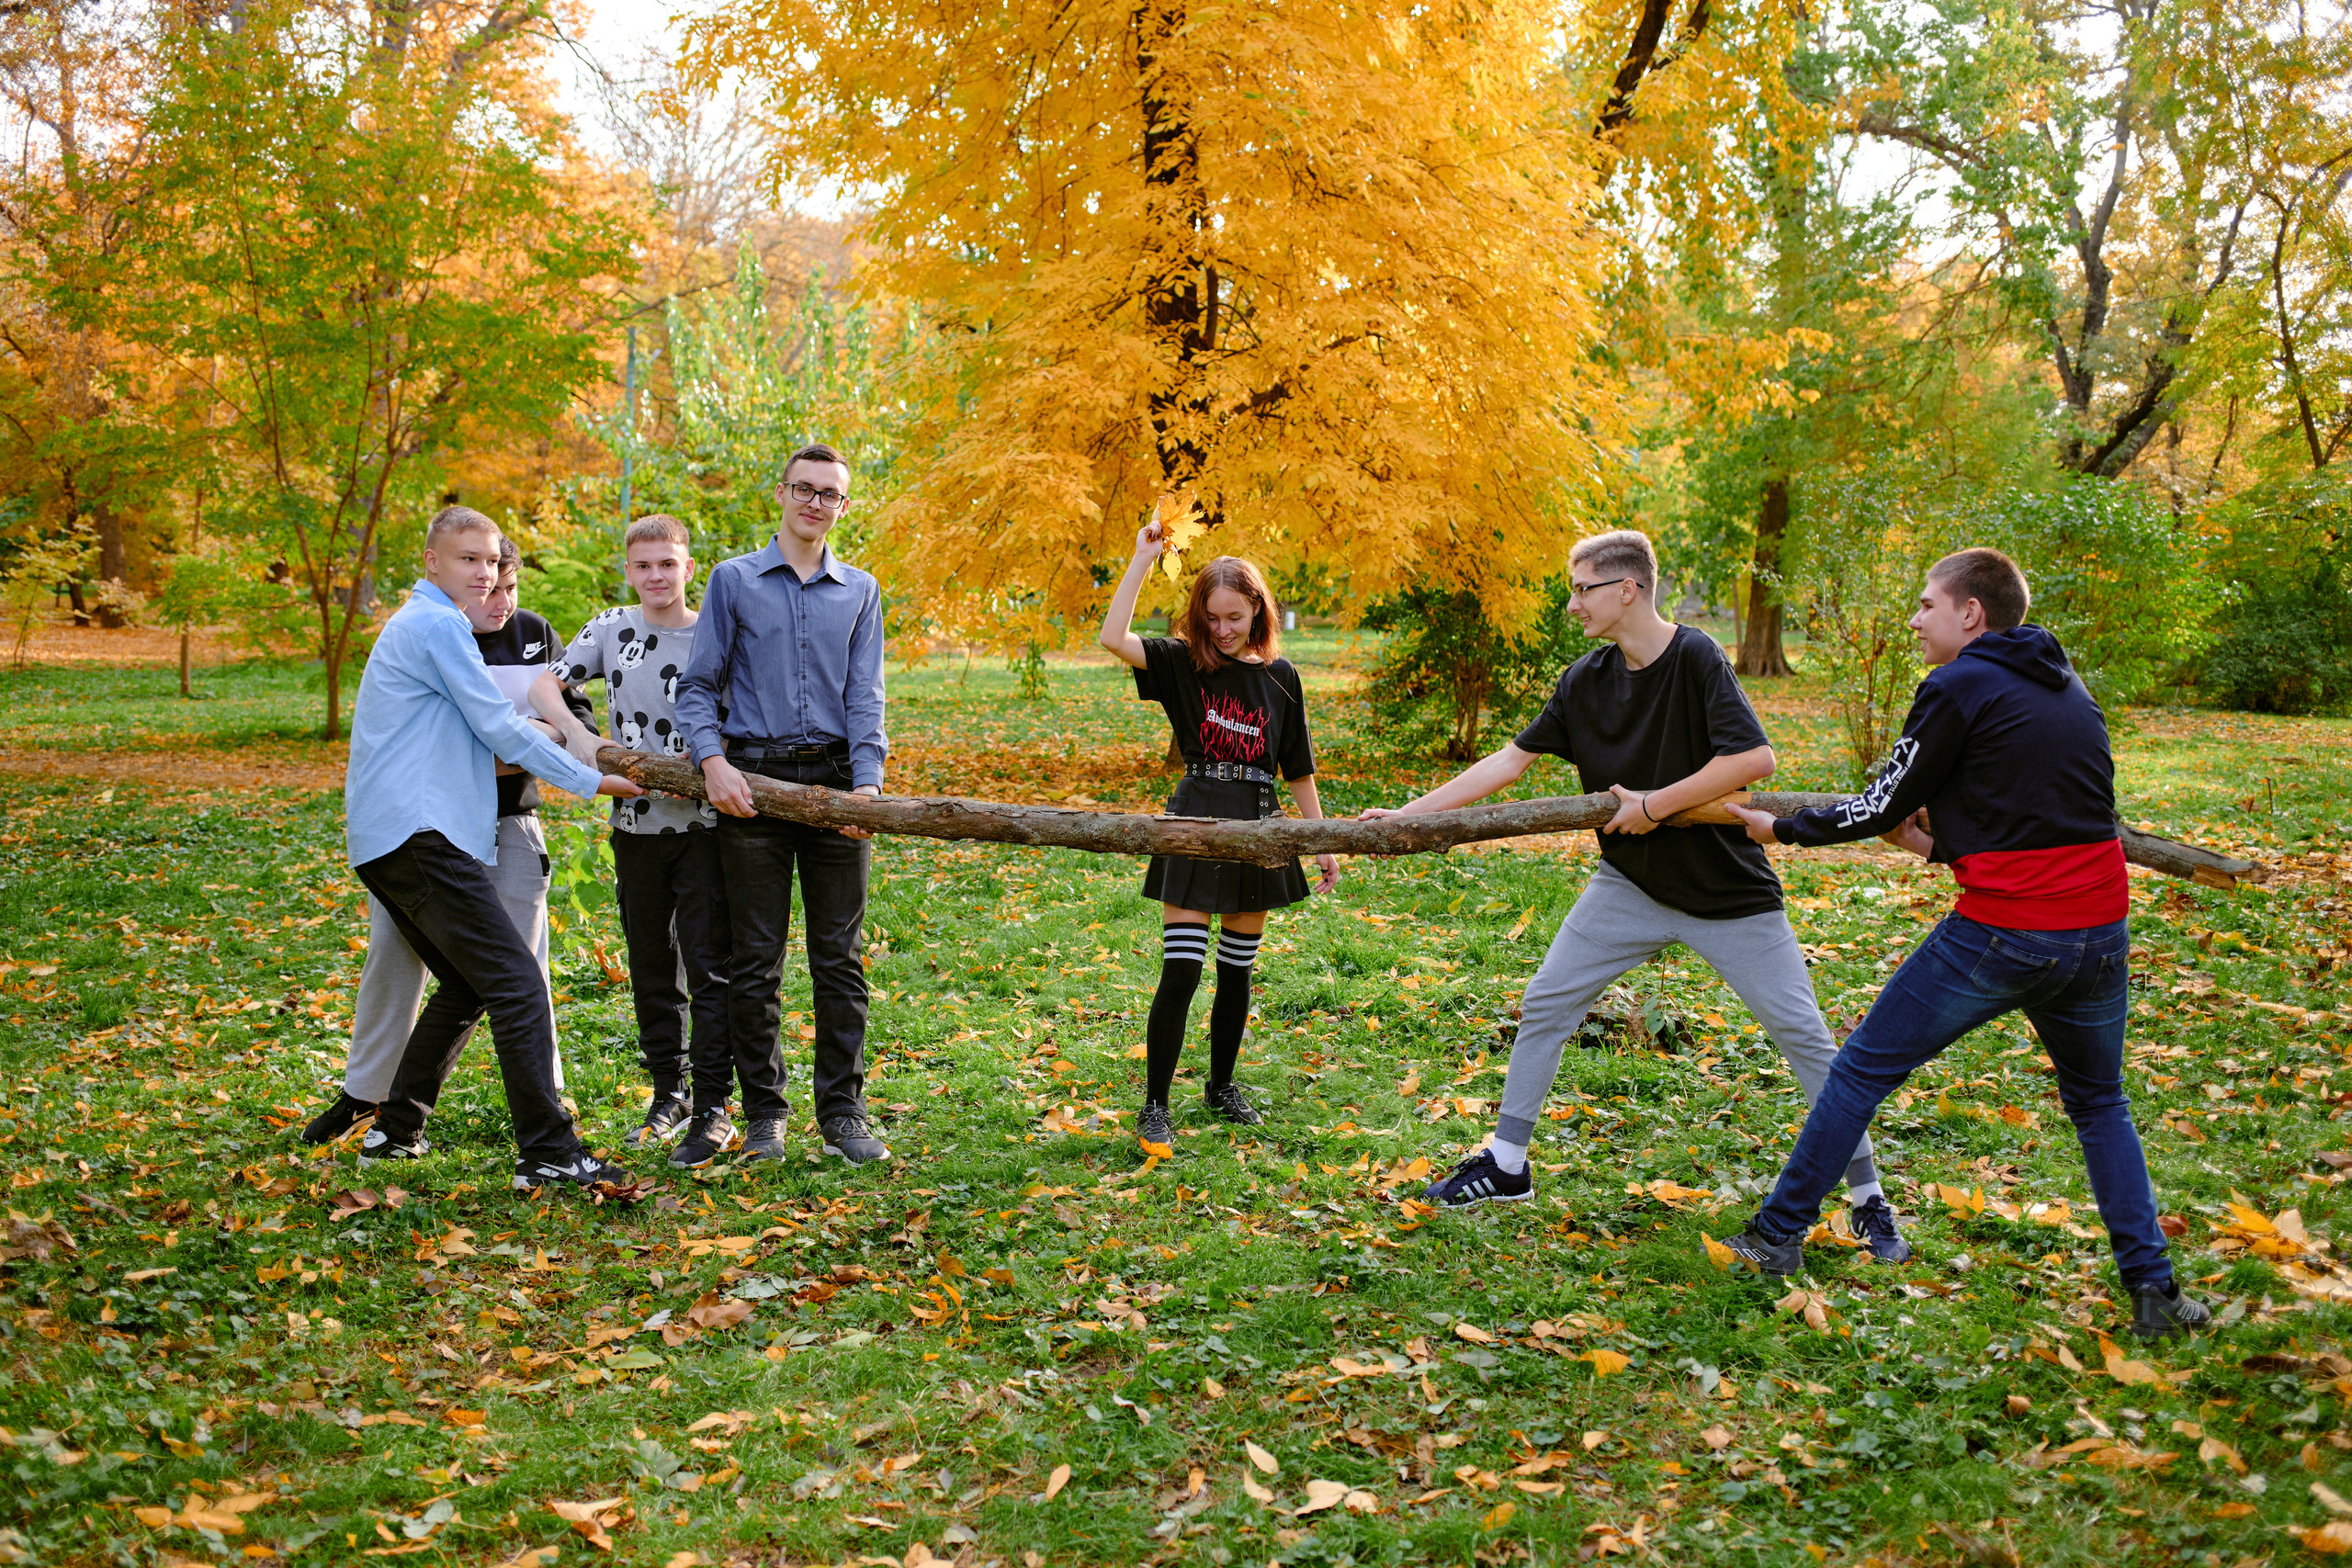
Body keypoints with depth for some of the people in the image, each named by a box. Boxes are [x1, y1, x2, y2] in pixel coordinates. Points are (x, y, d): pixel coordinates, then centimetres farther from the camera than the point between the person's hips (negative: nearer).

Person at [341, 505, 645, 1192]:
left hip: (389, 840, 11)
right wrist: (593, 781, -2)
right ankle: (548, 1150, -16)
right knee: (516, 982, -14)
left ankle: (395, 1132, 21)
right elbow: (502, 729, -9)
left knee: (466, 985, 17)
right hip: (420, 833, -11)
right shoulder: (438, 624, -7)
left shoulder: (412, 624, 26)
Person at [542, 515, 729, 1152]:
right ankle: (669, 1093, 24)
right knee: (650, 966, 11)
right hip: (637, 822, 3)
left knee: (709, 963, -3)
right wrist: (579, 737, -16)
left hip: (704, 821, -3)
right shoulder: (612, 629, 5)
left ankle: (713, 1103, 5)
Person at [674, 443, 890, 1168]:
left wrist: (867, 781, -8)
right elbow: (698, 686, 4)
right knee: (754, 960, 3)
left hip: (834, 779, 1)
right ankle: (764, 1112, 13)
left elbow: (865, 696, 6)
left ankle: (843, 1111, 10)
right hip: (752, 780, -1)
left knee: (839, 958, 3)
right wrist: (713, 762, -12)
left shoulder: (860, 591, 12)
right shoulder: (734, 580, 7)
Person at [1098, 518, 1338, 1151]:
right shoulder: (1182, 663, -1)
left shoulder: (1280, 675, 6)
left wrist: (1322, 843, 11)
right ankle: (1155, 1106, 1)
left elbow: (1298, 768, 11)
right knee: (1180, 971, -8)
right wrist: (1143, 557, -17)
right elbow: (1114, 638, -20)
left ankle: (1222, 1086, 30)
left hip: (1258, 827, 3)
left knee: (1237, 968, 13)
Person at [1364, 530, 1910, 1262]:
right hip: (1631, 883, 5)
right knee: (1544, 1006, 3)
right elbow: (1511, 759, 2)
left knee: (1802, 1033, -2)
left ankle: (1868, 1199, 12)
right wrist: (1406, 815, -1)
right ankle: (1506, 1165, 17)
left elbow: (1754, 757, -27)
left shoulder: (1694, 658, -19)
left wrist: (1655, 804, -22)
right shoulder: (1585, 679, -1)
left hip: (1729, 891, -5)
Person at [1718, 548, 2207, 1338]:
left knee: (1862, 1070, 9)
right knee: (2099, 1104, 24)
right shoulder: (2069, 687, 15)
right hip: (2098, 932, 6)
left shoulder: (1957, 688, -6)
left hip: (2000, 934, -6)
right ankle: (2153, 1290, 16)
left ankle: (1778, 1236, 17)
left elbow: (1882, 807, -1)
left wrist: (1780, 828, 12)